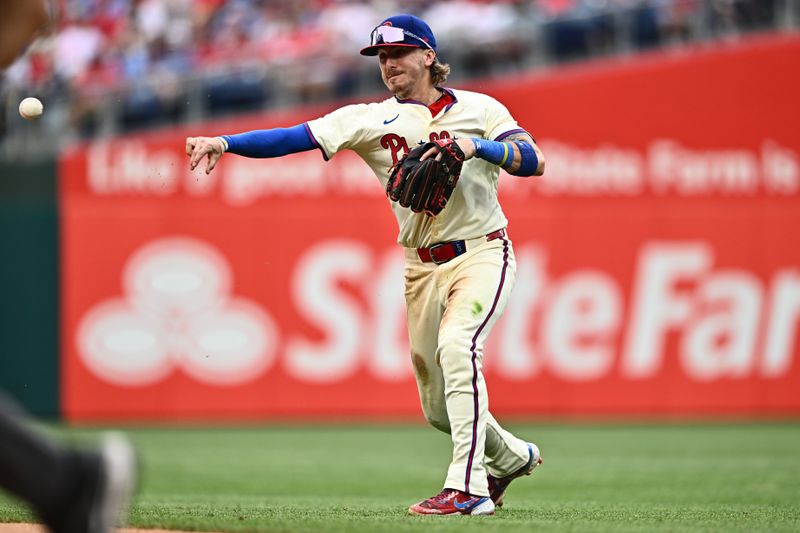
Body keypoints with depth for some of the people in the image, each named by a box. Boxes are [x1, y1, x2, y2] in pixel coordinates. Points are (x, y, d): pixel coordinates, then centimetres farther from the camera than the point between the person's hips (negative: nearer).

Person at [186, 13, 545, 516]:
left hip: (482, 253, -4)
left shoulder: (480, 109, 0)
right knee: (439, 408, 9)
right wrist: (225, 142, -25)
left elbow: (534, 161, -11)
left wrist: (475, 145, -27)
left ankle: (468, 487, -31)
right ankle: (512, 456, 39)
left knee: (456, 344, -31)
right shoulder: (371, 119, 2)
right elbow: (296, 136, -11)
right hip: (424, 267, 4)